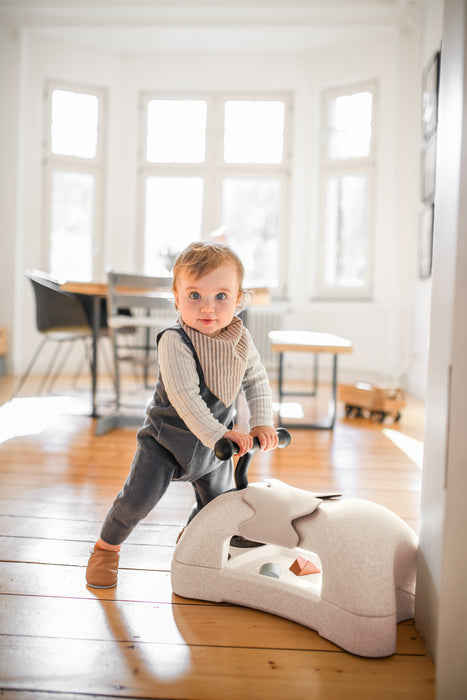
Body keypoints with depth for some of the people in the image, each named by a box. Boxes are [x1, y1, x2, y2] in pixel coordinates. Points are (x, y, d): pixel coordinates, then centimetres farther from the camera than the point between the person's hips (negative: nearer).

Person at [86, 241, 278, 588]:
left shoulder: (241, 339, -9)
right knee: (139, 497, -10)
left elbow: (257, 380, 3)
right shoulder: (173, 341, -28)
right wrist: (217, 434, -35)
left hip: (217, 437, 5)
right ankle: (106, 548, 19)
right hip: (168, 434, -5)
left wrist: (262, 422, -8)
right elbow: (184, 396, -33)